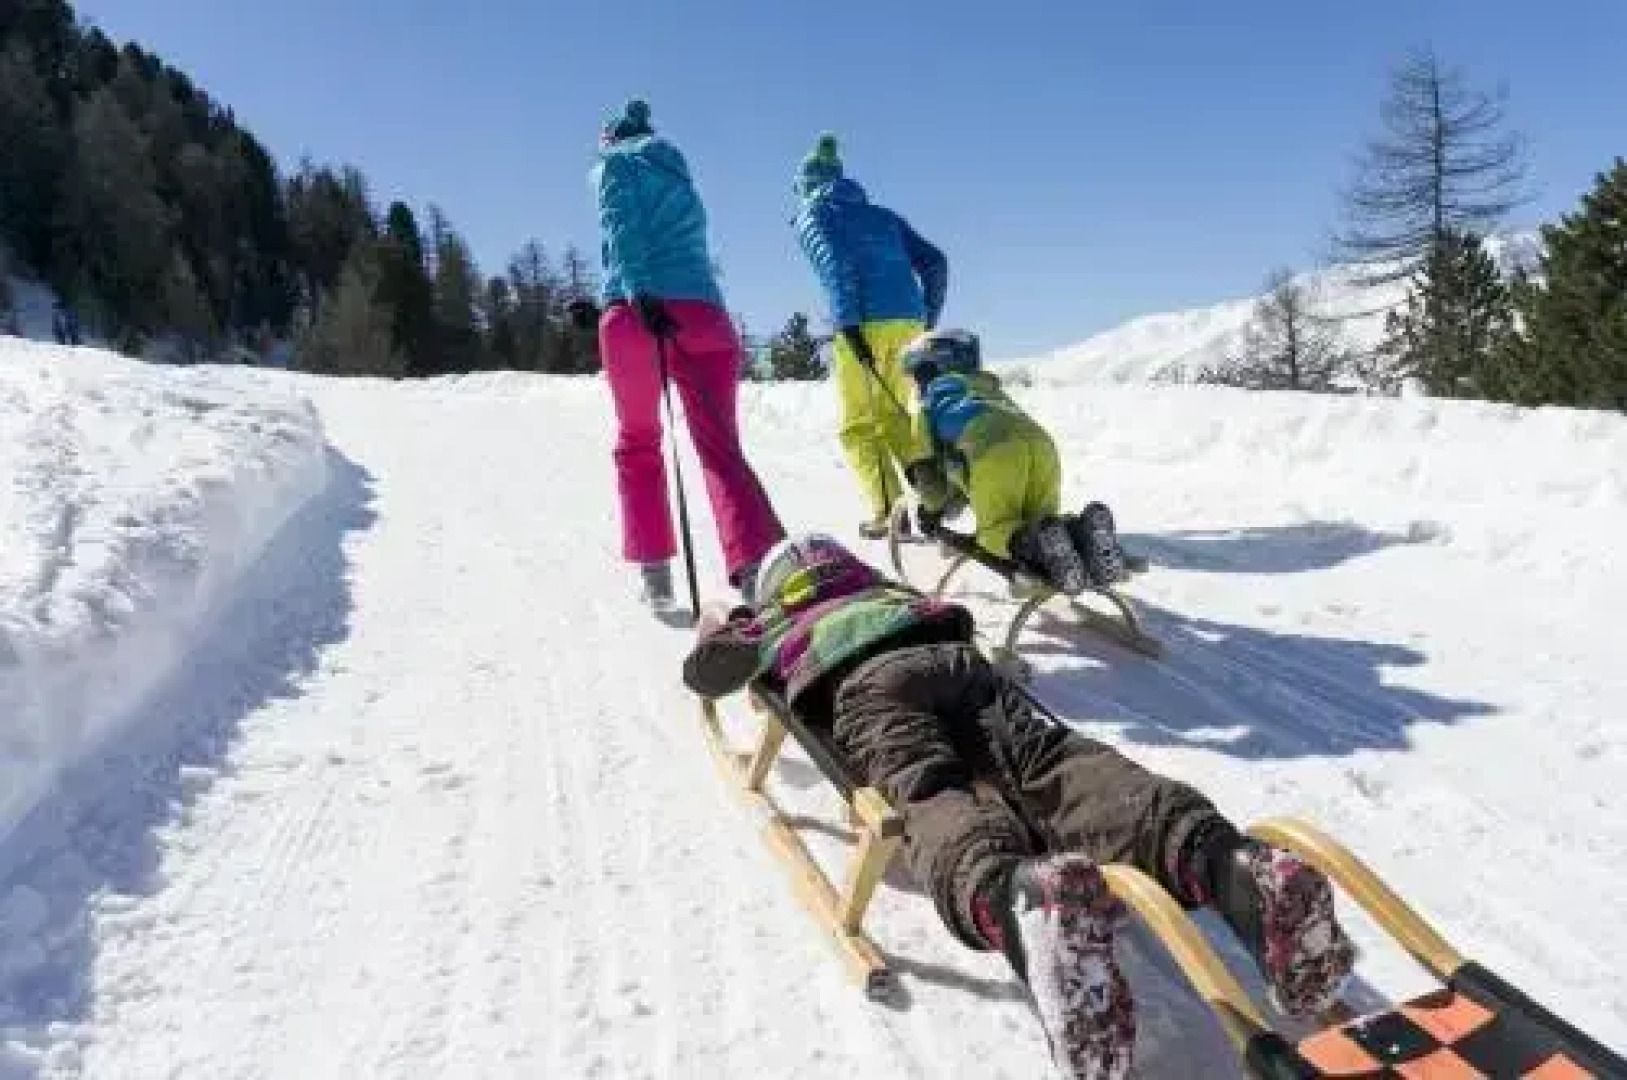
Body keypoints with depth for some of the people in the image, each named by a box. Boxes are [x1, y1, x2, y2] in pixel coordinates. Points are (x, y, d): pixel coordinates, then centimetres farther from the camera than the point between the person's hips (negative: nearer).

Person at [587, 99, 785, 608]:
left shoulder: (614, 163, 15)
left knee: (637, 441, 13)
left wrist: (637, 298, -18)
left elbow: (622, 232, -5)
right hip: (702, 312, 4)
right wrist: (605, 302, 36)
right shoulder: (679, 176, 33)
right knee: (720, 445, -7)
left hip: (639, 312, -4)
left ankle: (654, 570, 7)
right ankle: (757, 567, -28)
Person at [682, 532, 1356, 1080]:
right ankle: (1232, 863, -49)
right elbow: (958, 616, 59)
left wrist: (714, 630, 65)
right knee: (1052, 764, -20)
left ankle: (1019, 896, -68)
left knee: (933, 797, -30)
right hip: (955, 657, 4)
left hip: (863, 686, -3)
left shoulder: (775, 626, 38)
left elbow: (705, 671, 43)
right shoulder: (892, 591, 47)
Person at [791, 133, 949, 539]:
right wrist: (928, 320, 24)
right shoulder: (880, 214, 28)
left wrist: (848, 322, -17)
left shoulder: (811, 215, 12)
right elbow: (934, 262, 20)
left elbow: (834, 262, -9)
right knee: (893, 413, 19)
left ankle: (888, 512, -8)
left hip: (864, 323, -5)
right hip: (909, 321, 5)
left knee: (858, 424, 4)